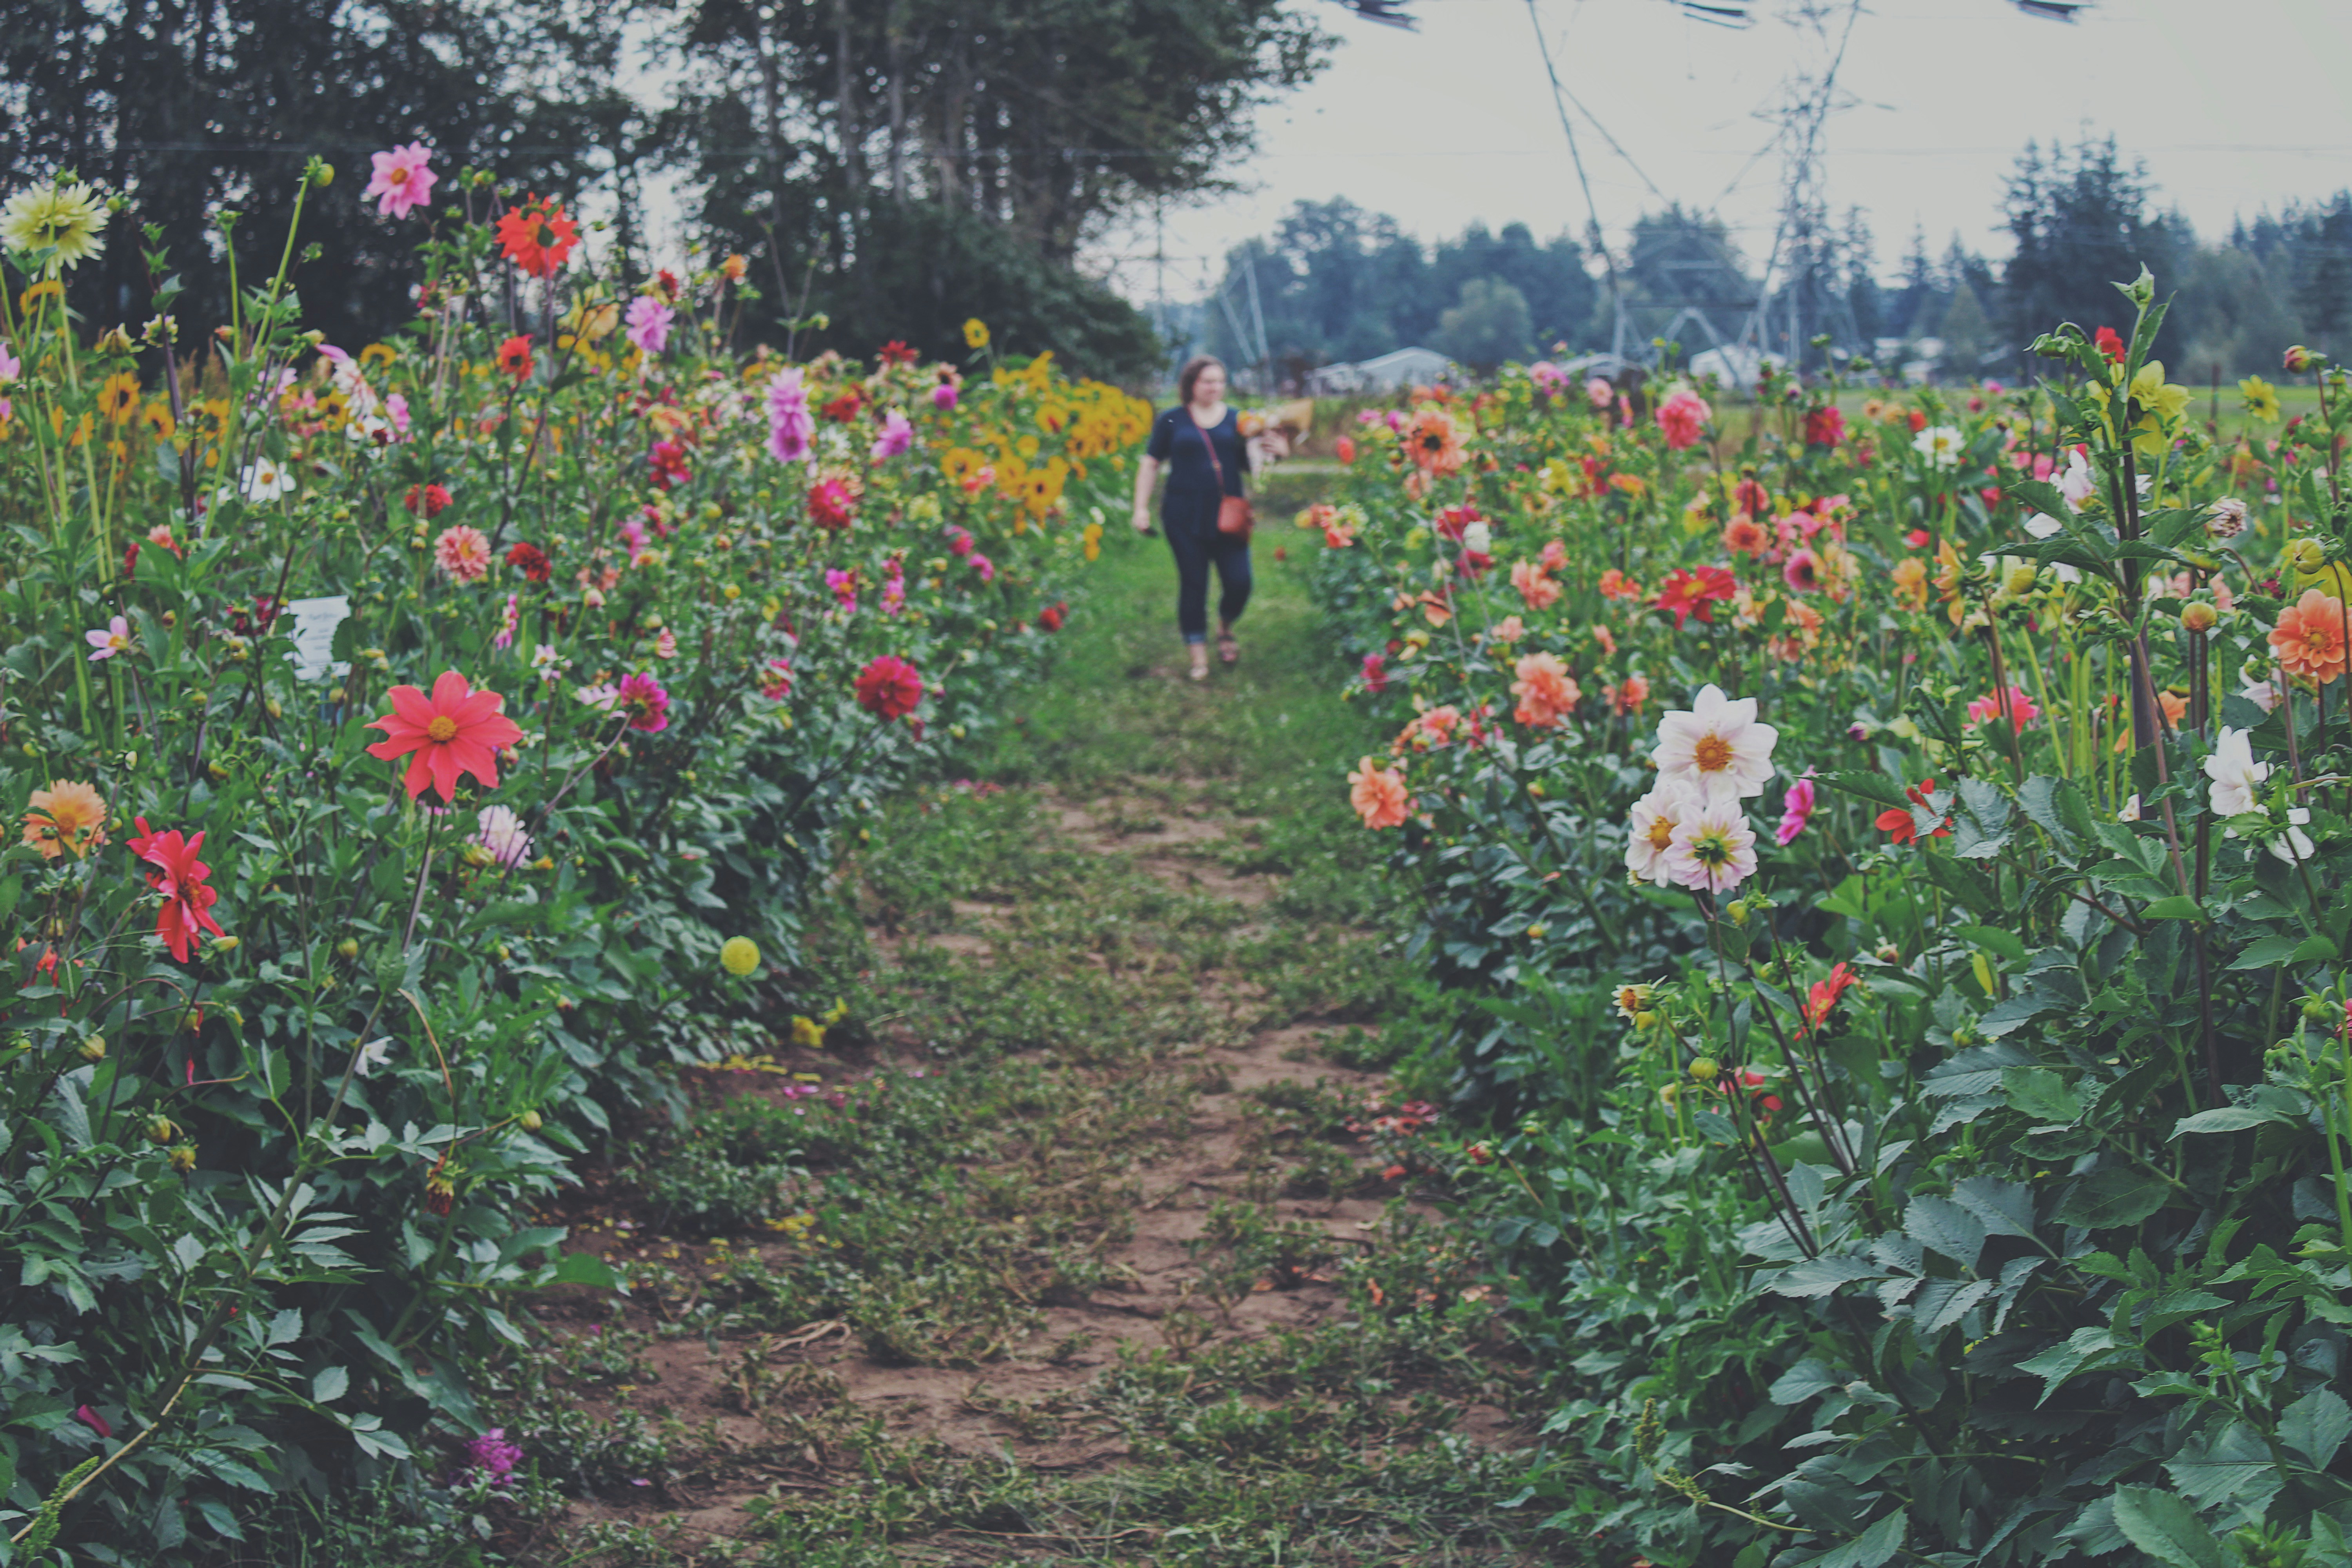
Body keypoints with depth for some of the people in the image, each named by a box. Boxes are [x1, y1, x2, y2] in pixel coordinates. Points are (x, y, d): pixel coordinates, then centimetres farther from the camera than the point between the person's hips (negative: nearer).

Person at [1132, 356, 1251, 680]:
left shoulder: (1236, 420, 9)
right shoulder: (1172, 420, 5)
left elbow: (1249, 465, 10)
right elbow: (1151, 463, 9)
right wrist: (1141, 508, 3)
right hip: (1185, 519, -1)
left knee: (1239, 583, -7)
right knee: (1193, 584, 1)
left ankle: (1225, 628, 25)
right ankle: (1199, 657, 11)